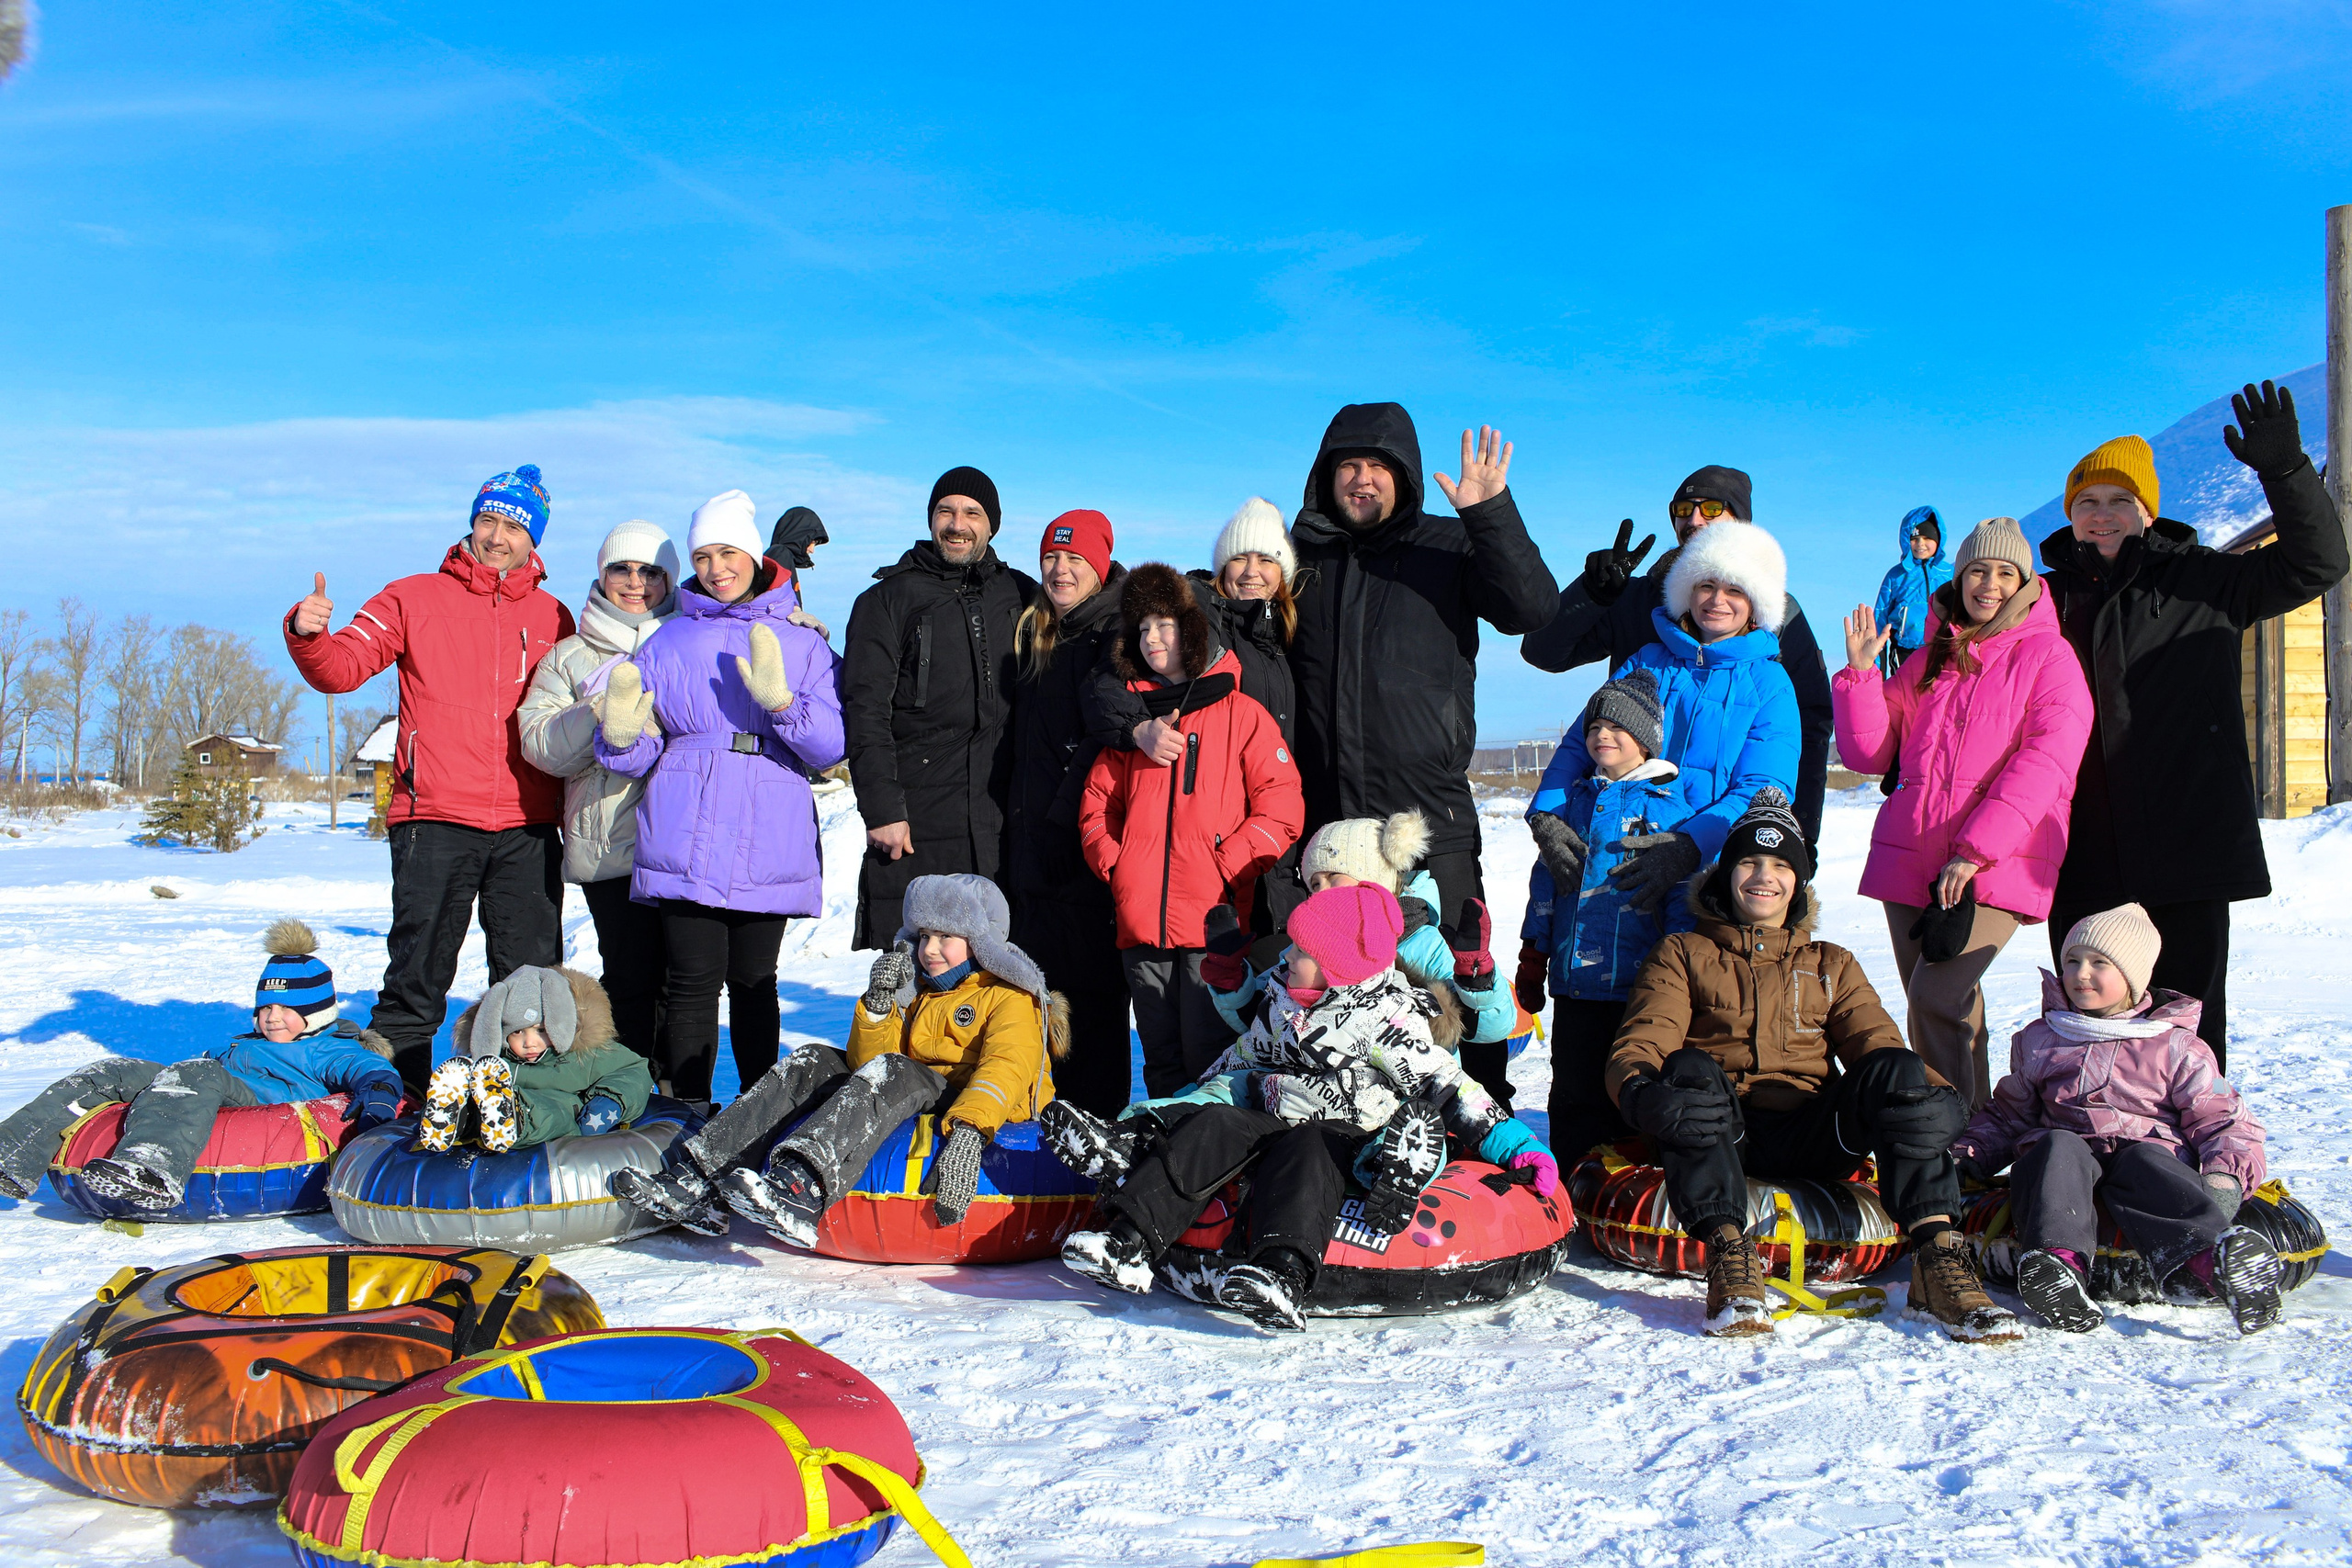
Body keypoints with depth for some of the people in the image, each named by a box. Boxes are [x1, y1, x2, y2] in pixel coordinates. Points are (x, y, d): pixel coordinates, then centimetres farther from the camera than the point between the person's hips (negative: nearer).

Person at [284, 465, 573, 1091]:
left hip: (527, 828, 2)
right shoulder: (414, 599, 6)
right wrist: (307, 632, -22)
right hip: (435, 823, -2)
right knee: (416, 980, 2)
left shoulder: (553, 617, 13)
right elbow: (341, 667, -3)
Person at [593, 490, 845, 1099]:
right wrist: (622, 733, -13)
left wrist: (780, 700, -19)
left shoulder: (803, 644, 9)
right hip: (686, 844, 0)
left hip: (769, 844, 0)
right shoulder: (668, 642, 12)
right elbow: (641, 756, 10)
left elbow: (831, 747, -3)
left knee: (754, 982, 6)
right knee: (694, 985, -3)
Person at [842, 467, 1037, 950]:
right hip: (914, 824, -2)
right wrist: (881, 810, -11)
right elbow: (865, 714, -2)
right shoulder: (889, 599, 5)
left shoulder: (1020, 595, 14)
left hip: (1000, 825, 3)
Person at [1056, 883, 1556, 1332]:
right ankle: (1128, 1243, -32)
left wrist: (1510, 1140, -15)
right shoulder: (1282, 999, 15)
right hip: (1271, 1121, 6)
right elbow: (1245, 1057, 30)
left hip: (1346, 1135, -6)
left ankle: (1284, 1277, -63)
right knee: (1212, 1128, -20)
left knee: (1304, 1154, -37)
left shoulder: (1384, 1016, -6)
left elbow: (1442, 1081, -8)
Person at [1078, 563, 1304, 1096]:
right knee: (1162, 1061, 10)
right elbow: (1097, 806, 18)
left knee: (1209, 1058, -7)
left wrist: (1223, 866, -11)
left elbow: (1281, 811, -3)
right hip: (1140, 922, 4)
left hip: (1213, 920, -4)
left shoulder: (1241, 714, 4)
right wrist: (1115, 865, 1)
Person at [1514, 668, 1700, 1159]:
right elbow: (1545, 884, 18)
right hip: (1574, 980, 5)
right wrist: (1532, 959, 16)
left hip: (1640, 979, -5)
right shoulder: (1575, 801, 14)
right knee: (1574, 1090, 10)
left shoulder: (1670, 801, -1)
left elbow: (1683, 890, -4)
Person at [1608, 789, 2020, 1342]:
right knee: (1688, 1070, -33)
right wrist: (1641, 1094, -25)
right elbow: (1640, 1044, 1)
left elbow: (1875, 1040, 9)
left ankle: (1937, 1258, -34)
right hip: (1724, 1134, -2)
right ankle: (1727, 1256, -44)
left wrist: (1937, 1095, -15)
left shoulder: (1832, 965, 26)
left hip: (1811, 1138, 2)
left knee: (1895, 1072, -25)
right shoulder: (1683, 955, 17)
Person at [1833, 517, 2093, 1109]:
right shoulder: (1929, 660, 18)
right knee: (1929, 1006, 7)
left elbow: (2046, 762, -9)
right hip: (1910, 859, 5)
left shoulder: (2048, 656, 4)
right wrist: (1861, 672, -1)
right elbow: (1870, 752, 13)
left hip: (1999, 867, -5)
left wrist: (1976, 851, -18)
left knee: (1938, 996, -20)